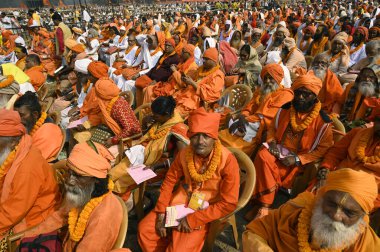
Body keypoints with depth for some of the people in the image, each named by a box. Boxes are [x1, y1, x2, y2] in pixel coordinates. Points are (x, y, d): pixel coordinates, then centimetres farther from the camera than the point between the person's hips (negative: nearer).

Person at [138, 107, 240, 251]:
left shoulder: (228, 161, -25)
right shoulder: (184, 154, -11)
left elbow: (228, 204, -21)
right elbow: (170, 181, 2)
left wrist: (193, 219, -20)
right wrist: (161, 212, -7)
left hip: (205, 211, -4)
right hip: (181, 200, 4)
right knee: (144, 229, -1)